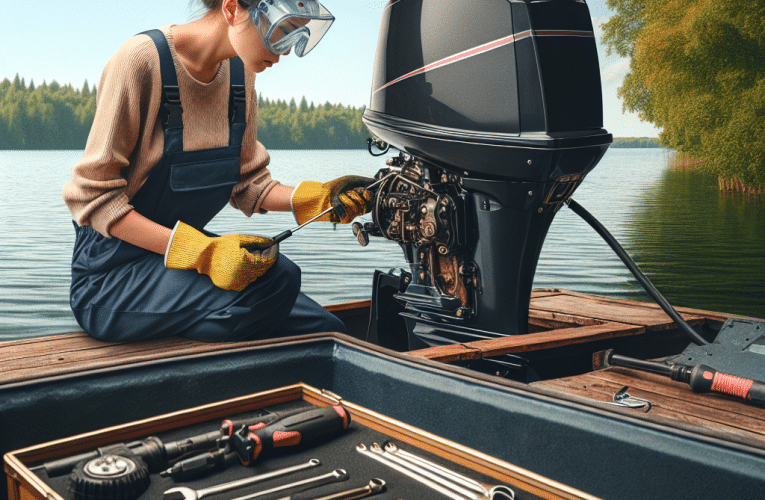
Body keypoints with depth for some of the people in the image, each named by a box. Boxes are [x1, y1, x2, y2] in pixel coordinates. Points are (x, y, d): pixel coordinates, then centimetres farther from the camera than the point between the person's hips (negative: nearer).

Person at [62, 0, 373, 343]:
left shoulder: (240, 72, 2)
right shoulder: (142, 60, -19)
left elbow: (246, 185, 8)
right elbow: (96, 198, -19)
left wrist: (317, 199, -11)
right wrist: (204, 253, -29)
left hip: (186, 246, 7)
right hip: (113, 274, -6)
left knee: (327, 332, -6)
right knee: (275, 280, -29)